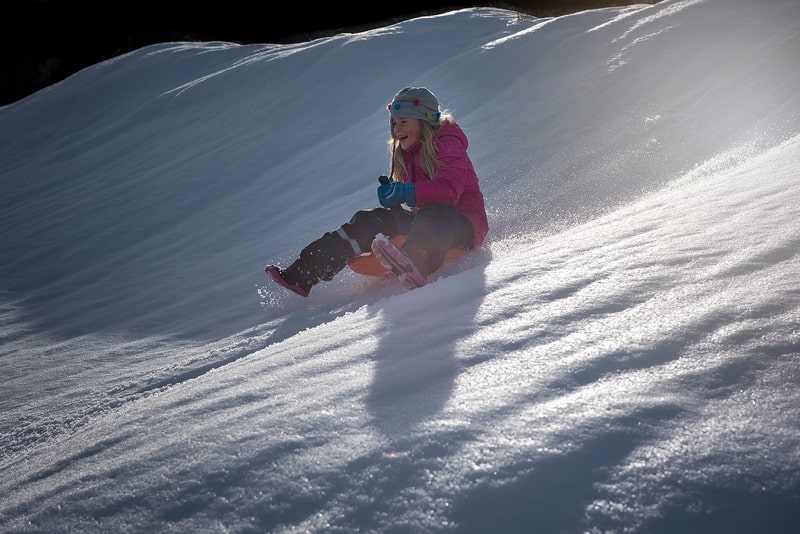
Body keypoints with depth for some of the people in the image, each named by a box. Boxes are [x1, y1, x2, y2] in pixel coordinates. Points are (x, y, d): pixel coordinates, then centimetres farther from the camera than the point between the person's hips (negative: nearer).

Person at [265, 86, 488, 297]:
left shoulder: (447, 144, -10)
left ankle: (412, 264, -75)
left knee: (433, 215, -40)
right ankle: (302, 275, -20)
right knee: (370, 220, -10)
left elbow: (449, 191, -26)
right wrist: (391, 192, -8)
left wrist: (407, 192, -36)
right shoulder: (405, 152, 14)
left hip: (464, 224, -7)